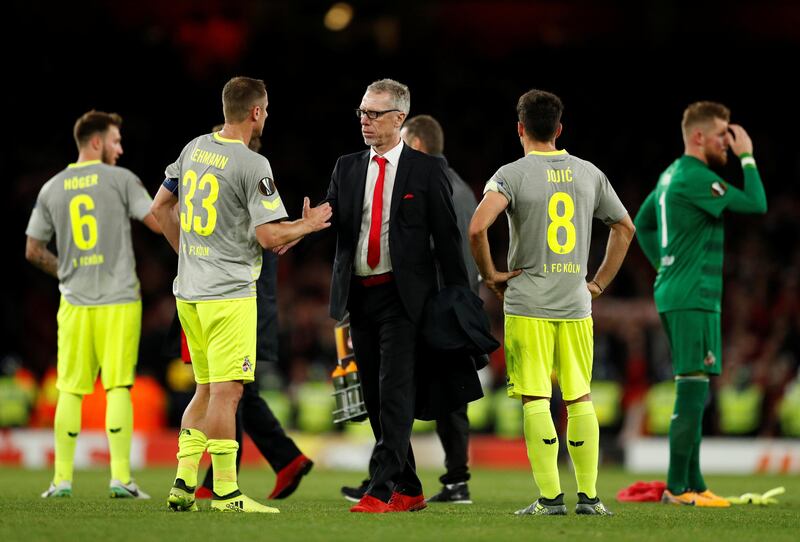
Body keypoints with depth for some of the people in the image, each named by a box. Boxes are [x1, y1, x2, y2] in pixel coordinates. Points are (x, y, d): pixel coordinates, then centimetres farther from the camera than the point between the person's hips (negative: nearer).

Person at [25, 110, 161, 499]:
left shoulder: (52, 189, 9)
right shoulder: (120, 179, -3)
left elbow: (33, 251, 14)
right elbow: (158, 223, -8)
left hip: (74, 303, 3)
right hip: (119, 300, -3)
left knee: (71, 391, 7)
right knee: (118, 388, -2)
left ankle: (62, 479, 7)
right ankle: (120, 478, -7)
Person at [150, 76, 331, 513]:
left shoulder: (194, 148, 9)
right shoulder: (252, 165, -14)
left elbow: (159, 207, 18)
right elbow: (269, 235, -16)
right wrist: (308, 225, 1)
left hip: (189, 292, 8)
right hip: (229, 293, -8)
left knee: (206, 390, 15)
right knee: (226, 392, -6)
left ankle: (182, 484, 13)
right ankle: (225, 493, -5)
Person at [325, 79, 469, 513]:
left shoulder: (426, 169, -1)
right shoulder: (347, 169, 12)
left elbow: (447, 236, -1)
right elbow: (329, 218, 2)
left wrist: (457, 296, -3)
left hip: (402, 296, -5)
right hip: (359, 295, 5)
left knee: (394, 391, -13)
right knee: (374, 396, 8)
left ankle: (382, 488, -16)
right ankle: (408, 490, 16)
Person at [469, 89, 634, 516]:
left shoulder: (513, 175, -7)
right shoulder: (588, 173, 8)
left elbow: (477, 227, -20)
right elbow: (625, 228, 17)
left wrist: (490, 274, -6)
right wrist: (600, 282, 20)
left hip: (528, 306, -4)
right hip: (576, 305, 4)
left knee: (535, 400, -2)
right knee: (580, 399, 10)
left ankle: (551, 497, -5)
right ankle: (589, 496, 9)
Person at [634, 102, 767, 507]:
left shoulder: (671, 175, 15)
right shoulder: (696, 178, -15)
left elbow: (642, 223, 27)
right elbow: (756, 204, -20)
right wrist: (747, 157, -10)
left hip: (675, 292, 11)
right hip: (693, 298, -11)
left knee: (694, 393, 12)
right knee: (692, 390, -10)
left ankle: (693, 485, 15)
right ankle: (677, 487, -11)